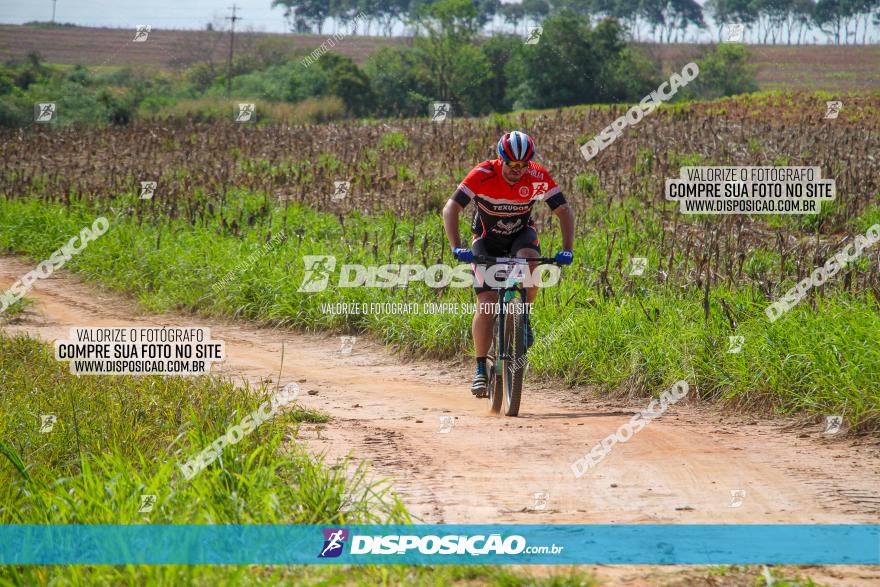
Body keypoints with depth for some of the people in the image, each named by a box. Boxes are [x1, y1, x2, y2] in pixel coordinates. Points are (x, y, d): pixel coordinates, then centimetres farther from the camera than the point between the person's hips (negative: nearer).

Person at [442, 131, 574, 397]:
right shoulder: (482, 175, -28)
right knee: (486, 305, -15)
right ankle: (480, 370, -3)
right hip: (487, 240, -1)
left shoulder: (538, 177, -23)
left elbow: (564, 211, -18)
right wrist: (456, 247, -43)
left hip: (520, 235, 1)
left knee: (529, 261, -35)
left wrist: (567, 250, -31)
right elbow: (450, 209, -30)